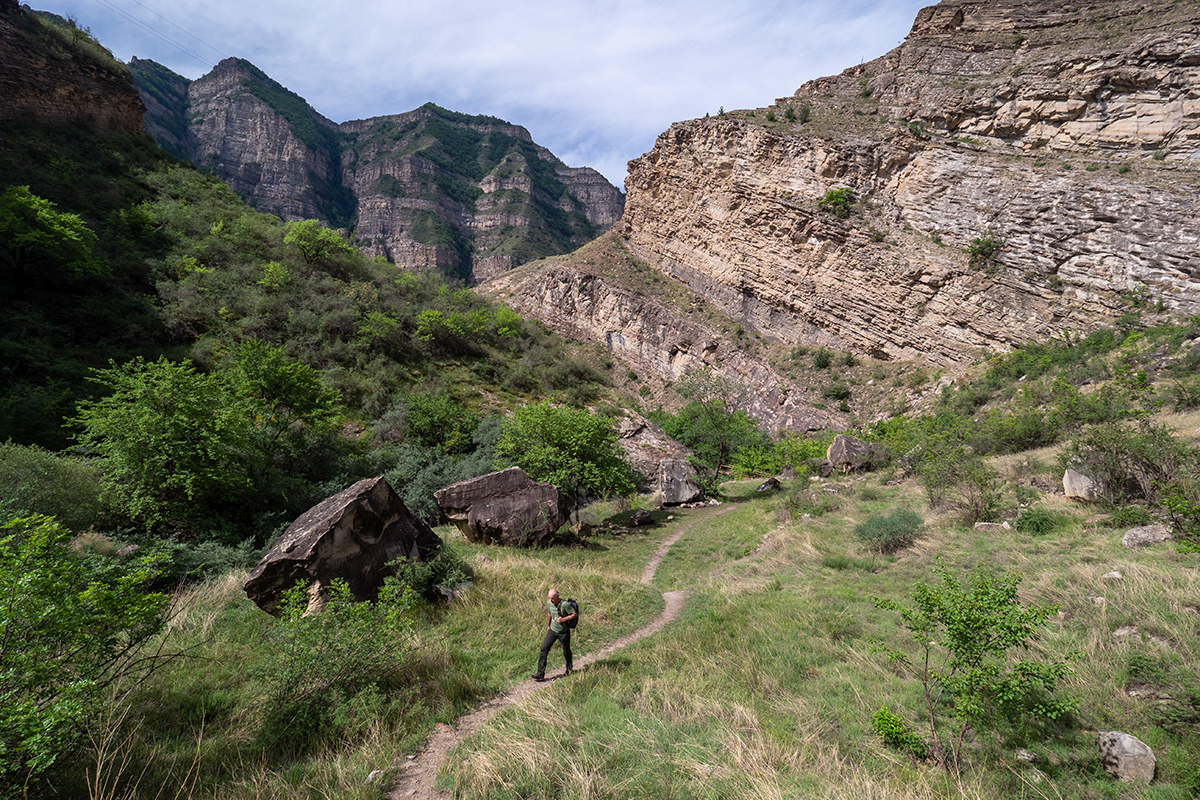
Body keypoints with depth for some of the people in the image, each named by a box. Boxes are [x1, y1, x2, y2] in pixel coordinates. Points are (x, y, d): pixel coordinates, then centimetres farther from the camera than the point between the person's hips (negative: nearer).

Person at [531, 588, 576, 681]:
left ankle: (569, 669, 43)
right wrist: (548, 625, 21)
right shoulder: (549, 603, -7)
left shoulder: (565, 604, -27)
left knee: (566, 651, 15)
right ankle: (540, 674, -2)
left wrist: (563, 619, -28)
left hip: (564, 632, -4)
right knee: (544, 650, -6)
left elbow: (574, 614, -19)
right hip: (553, 630, 5)